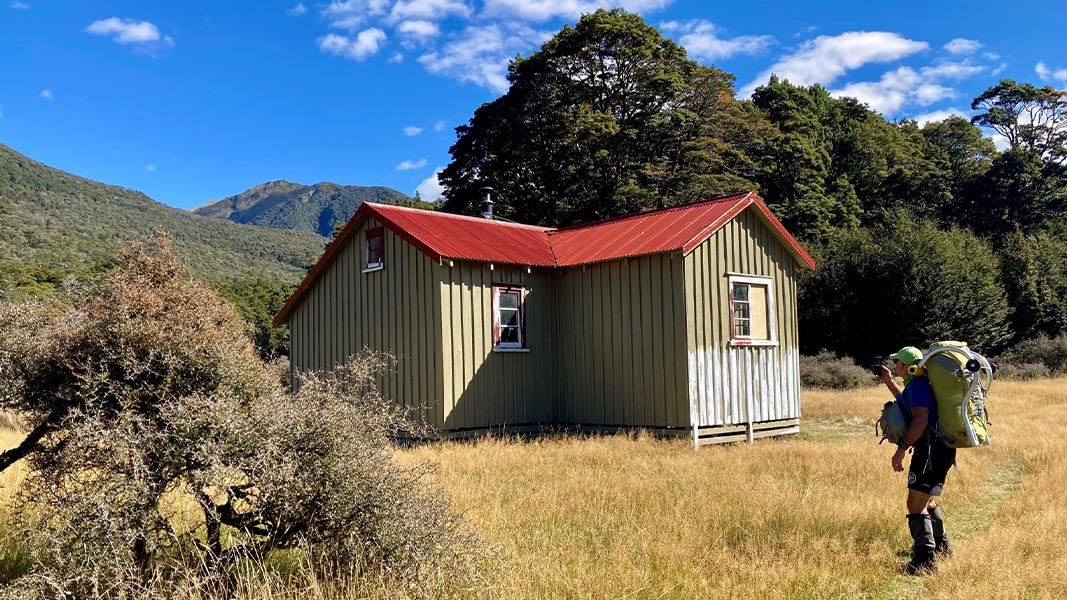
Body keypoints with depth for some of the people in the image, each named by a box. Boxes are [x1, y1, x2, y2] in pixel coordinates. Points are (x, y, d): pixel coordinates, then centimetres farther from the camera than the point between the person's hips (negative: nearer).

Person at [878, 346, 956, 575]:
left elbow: (920, 419, -27)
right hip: (938, 449, 11)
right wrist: (889, 382, 39)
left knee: (916, 503, -10)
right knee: (925, 500, 26)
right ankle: (941, 546, 42)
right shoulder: (917, 384, 18)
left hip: (931, 451, -11)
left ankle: (926, 560, -8)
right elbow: (906, 401, 41)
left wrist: (901, 448, -28)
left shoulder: (917, 385, -14)